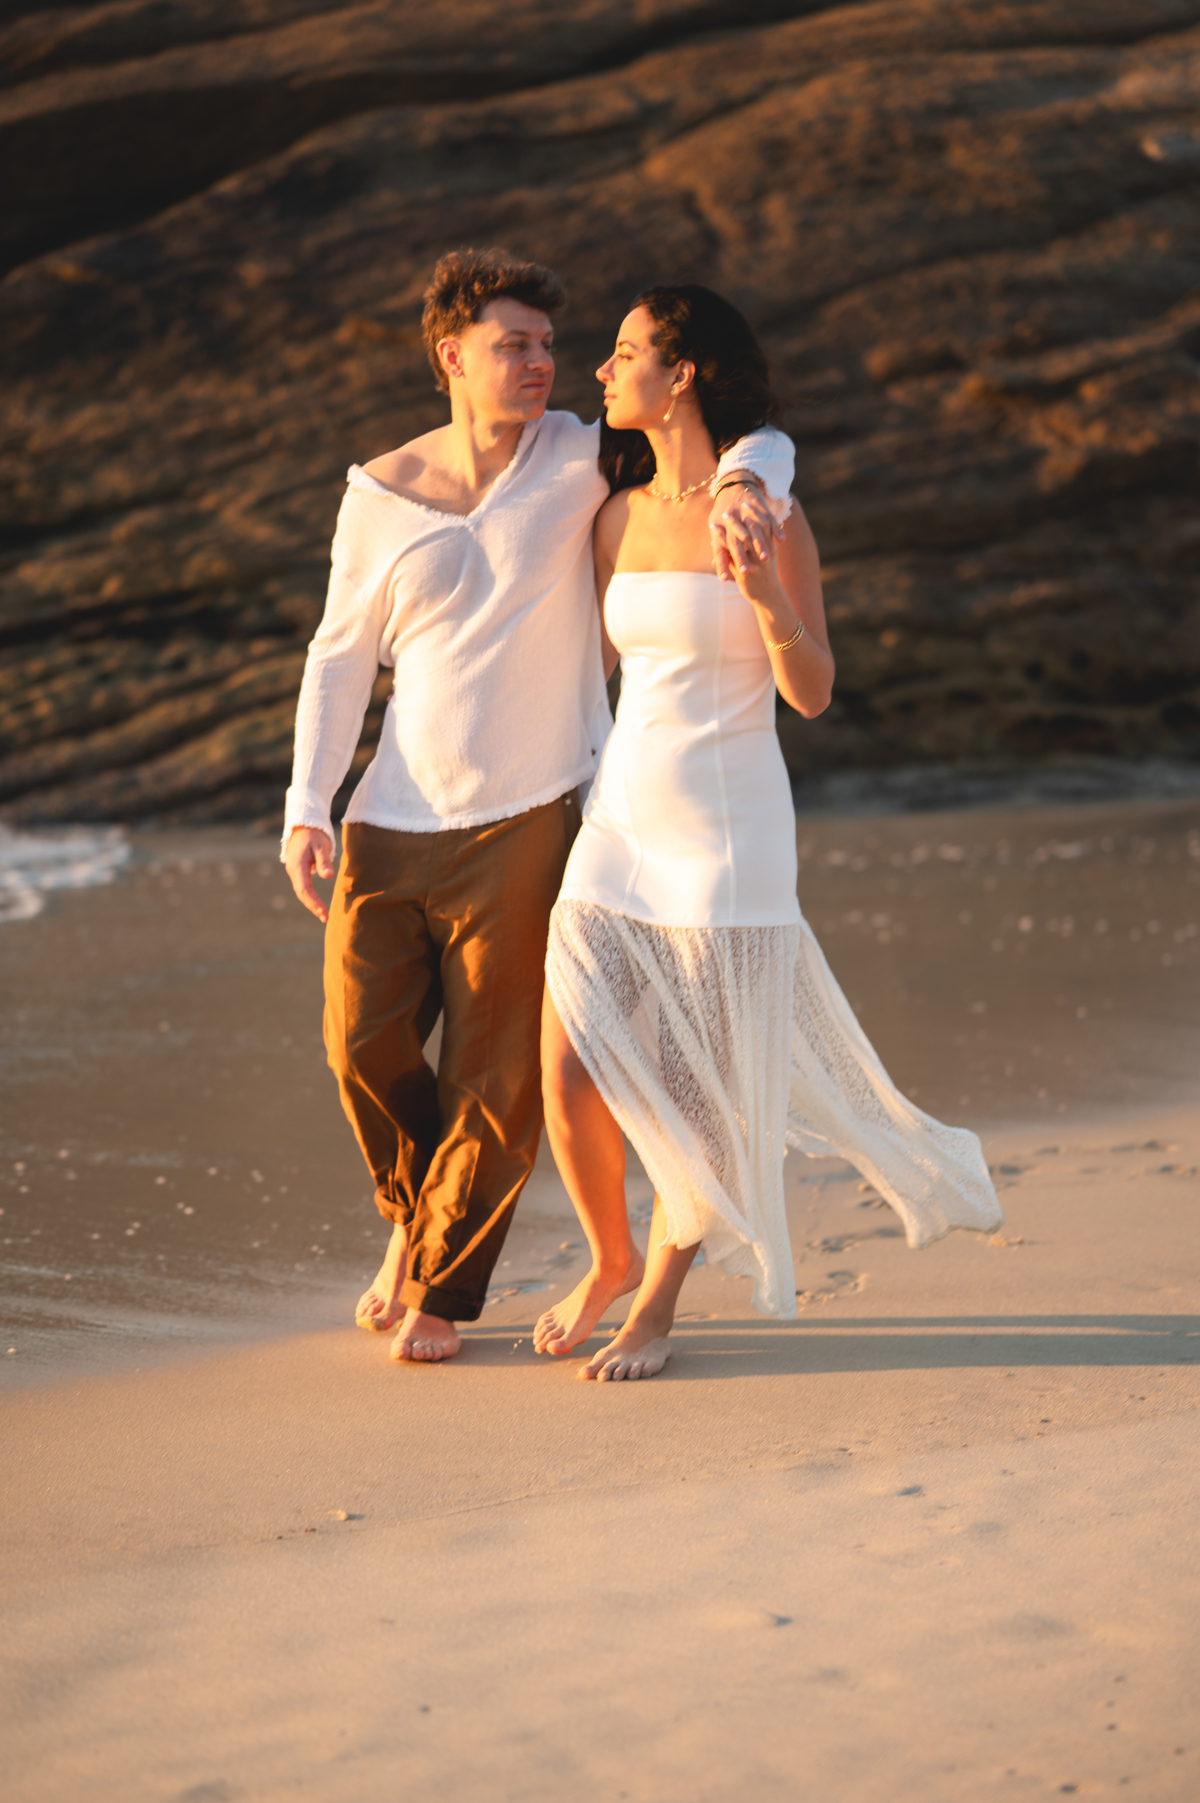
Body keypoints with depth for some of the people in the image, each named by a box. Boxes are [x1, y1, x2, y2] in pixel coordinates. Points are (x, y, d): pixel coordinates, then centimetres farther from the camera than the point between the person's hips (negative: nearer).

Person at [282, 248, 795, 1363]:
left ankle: (440, 1280, 23)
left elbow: (760, 439, -1)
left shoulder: (578, 461, -3)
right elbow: (340, 654, 9)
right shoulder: (381, 495, 2)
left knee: (499, 1074, 3)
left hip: (525, 822, -2)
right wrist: (306, 808, 2)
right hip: (392, 822, 2)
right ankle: (418, 1207, 35)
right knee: (364, 1043, 5)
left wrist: (739, 487, -26)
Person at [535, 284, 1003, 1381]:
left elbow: (813, 694, -10)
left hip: (728, 832, -5)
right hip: (623, 819, 5)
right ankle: (611, 1260, 27)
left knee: (698, 1091, 3)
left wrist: (764, 592, -26)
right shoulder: (621, 516, 7)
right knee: (570, 1073, -1)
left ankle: (658, 1303, 24)